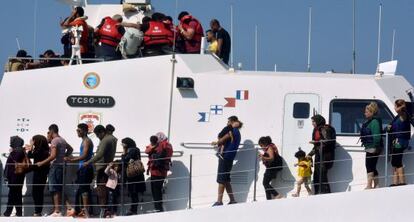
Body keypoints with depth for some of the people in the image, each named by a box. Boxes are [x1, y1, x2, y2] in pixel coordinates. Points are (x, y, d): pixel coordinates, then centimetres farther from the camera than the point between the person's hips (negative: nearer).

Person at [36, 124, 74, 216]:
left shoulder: (54, 141, -13)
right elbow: (70, 149, 28)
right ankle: (69, 208, 6)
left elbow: (53, 156, -22)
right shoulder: (63, 140, 13)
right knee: (61, 189, 13)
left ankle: (57, 211, -5)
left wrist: (42, 163, -17)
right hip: (62, 165, 8)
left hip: (55, 166, -8)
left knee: (55, 190, -5)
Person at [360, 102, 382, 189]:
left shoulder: (375, 122, -16)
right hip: (369, 148, 11)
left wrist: (375, 147, -26)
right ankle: (376, 184, 19)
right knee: (372, 167, 14)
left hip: (372, 149, -11)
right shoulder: (369, 121, 17)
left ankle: (369, 185, -11)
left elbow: (376, 136, -23)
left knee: (369, 166, -10)